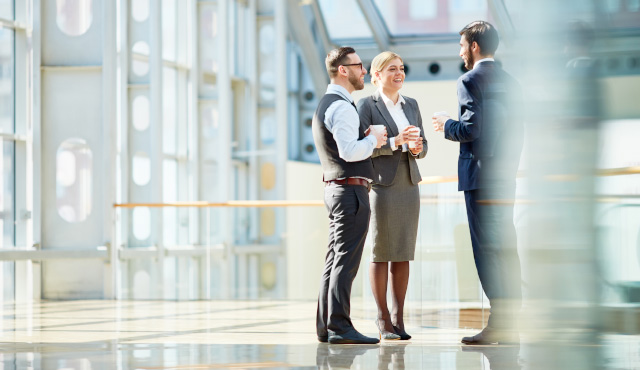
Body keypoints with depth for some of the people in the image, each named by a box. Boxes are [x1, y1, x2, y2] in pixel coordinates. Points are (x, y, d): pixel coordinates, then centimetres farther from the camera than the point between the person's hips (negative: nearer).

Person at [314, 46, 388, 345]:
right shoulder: (341, 107, -14)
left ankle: (326, 326, 12)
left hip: (334, 189, 10)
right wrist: (373, 140, -8)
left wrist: (366, 139, 10)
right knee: (346, 261, -11)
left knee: (335, 260, 10)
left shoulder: (325, 104, 19)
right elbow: (349, 151, -24)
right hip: (351, 190, -10)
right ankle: (340, 327, -13)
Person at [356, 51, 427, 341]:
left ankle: (398, 319, 10)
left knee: (403, 254, 5)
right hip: (381, 186, -5)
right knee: (381, 254, -2)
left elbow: (422, 147, 13)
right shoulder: (366, 105, -3)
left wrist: (417, 148, -10)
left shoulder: (411, 105, 14)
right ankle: (383, 320, 4)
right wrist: (394, 142, -22)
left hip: (408, 186, 5)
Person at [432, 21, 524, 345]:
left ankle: (497, 322, -9)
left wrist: (447, 126, 0)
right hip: (505, 176, 8)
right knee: (505, 246, 9)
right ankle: (509, 323, 10)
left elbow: (471, 128, -17)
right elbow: (515, 132, 16)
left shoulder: (470, 81, -8)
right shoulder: (510, 83, 15)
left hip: (479, 175, -8)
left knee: (486, 247, -7)